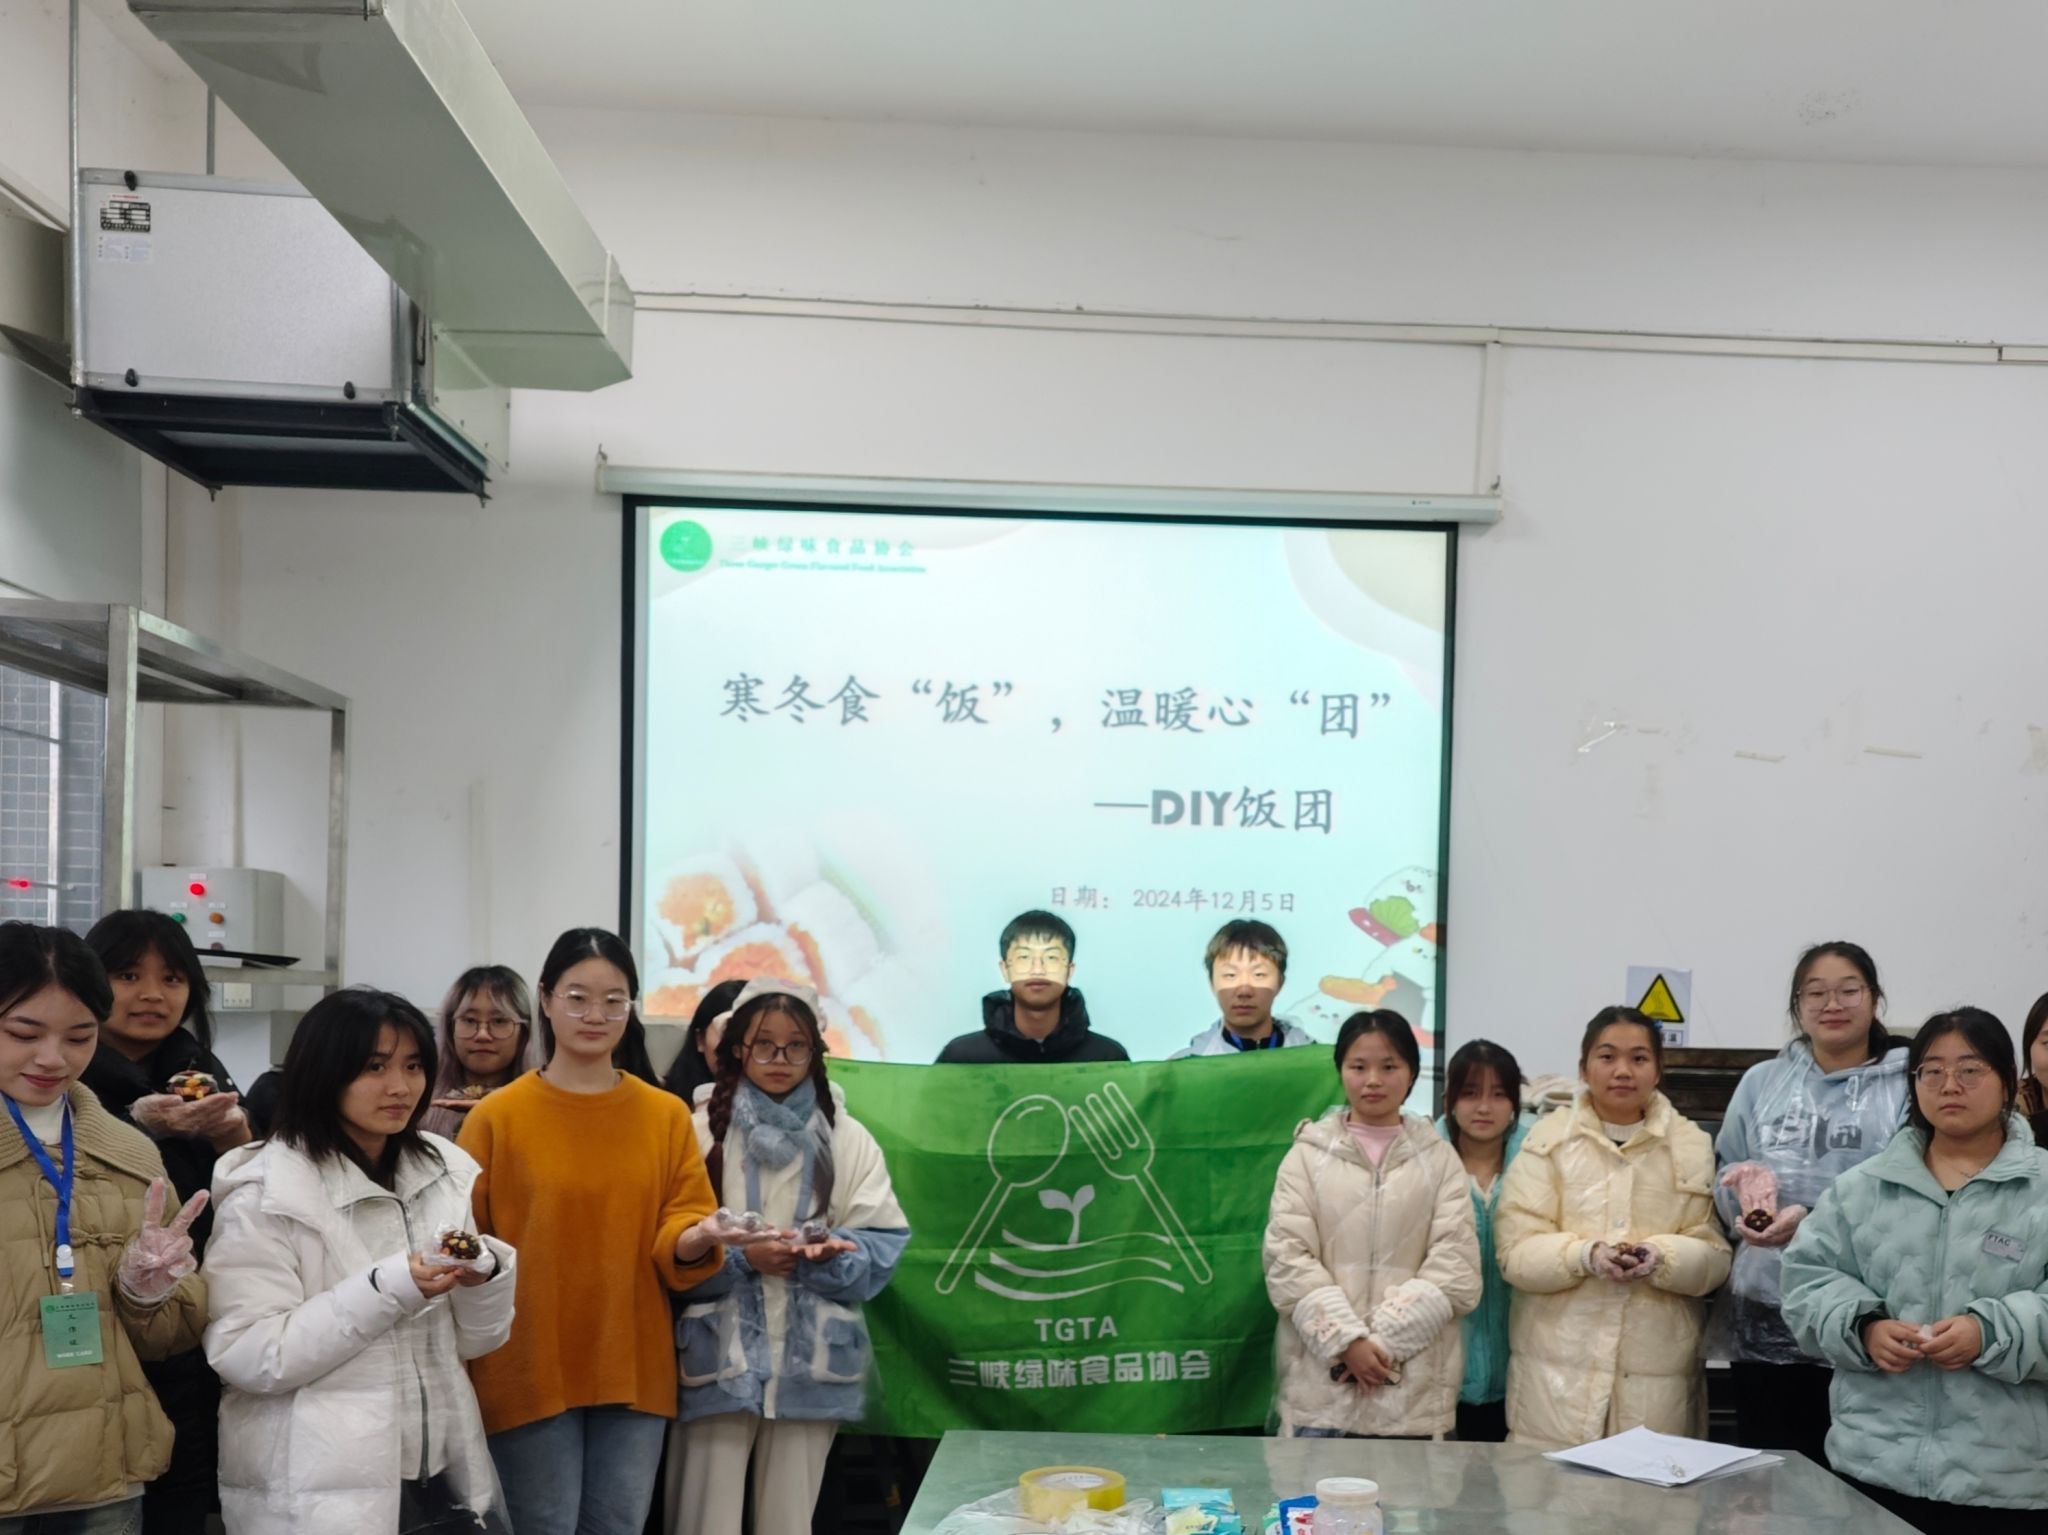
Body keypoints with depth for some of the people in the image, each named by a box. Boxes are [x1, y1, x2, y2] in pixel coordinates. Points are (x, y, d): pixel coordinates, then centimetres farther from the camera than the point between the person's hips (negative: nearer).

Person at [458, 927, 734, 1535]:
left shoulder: (667, 1114, 5)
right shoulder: (497, 1116, -3)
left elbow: (682, 1223, 4)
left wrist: (696, 1242, -20)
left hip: (635, 1371, 3)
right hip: (530, 1371, -3)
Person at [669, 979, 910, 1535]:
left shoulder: (848, 1139, 6)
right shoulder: (702, 1130, 0)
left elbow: (882, 1244, 0)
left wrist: (829, 1253, -19)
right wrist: (740, 1257, -18)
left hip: (810, 1362, 2)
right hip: (719, 1360, -2)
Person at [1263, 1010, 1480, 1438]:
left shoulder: (1439, 1159, 7)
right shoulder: (1308, 1154, 6)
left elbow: (1455, 1270, 0)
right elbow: (1288, 1262, -1)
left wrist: (1385, 1341, -10)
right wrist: (1347, 1341, -12)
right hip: (1321, 1377, 0)